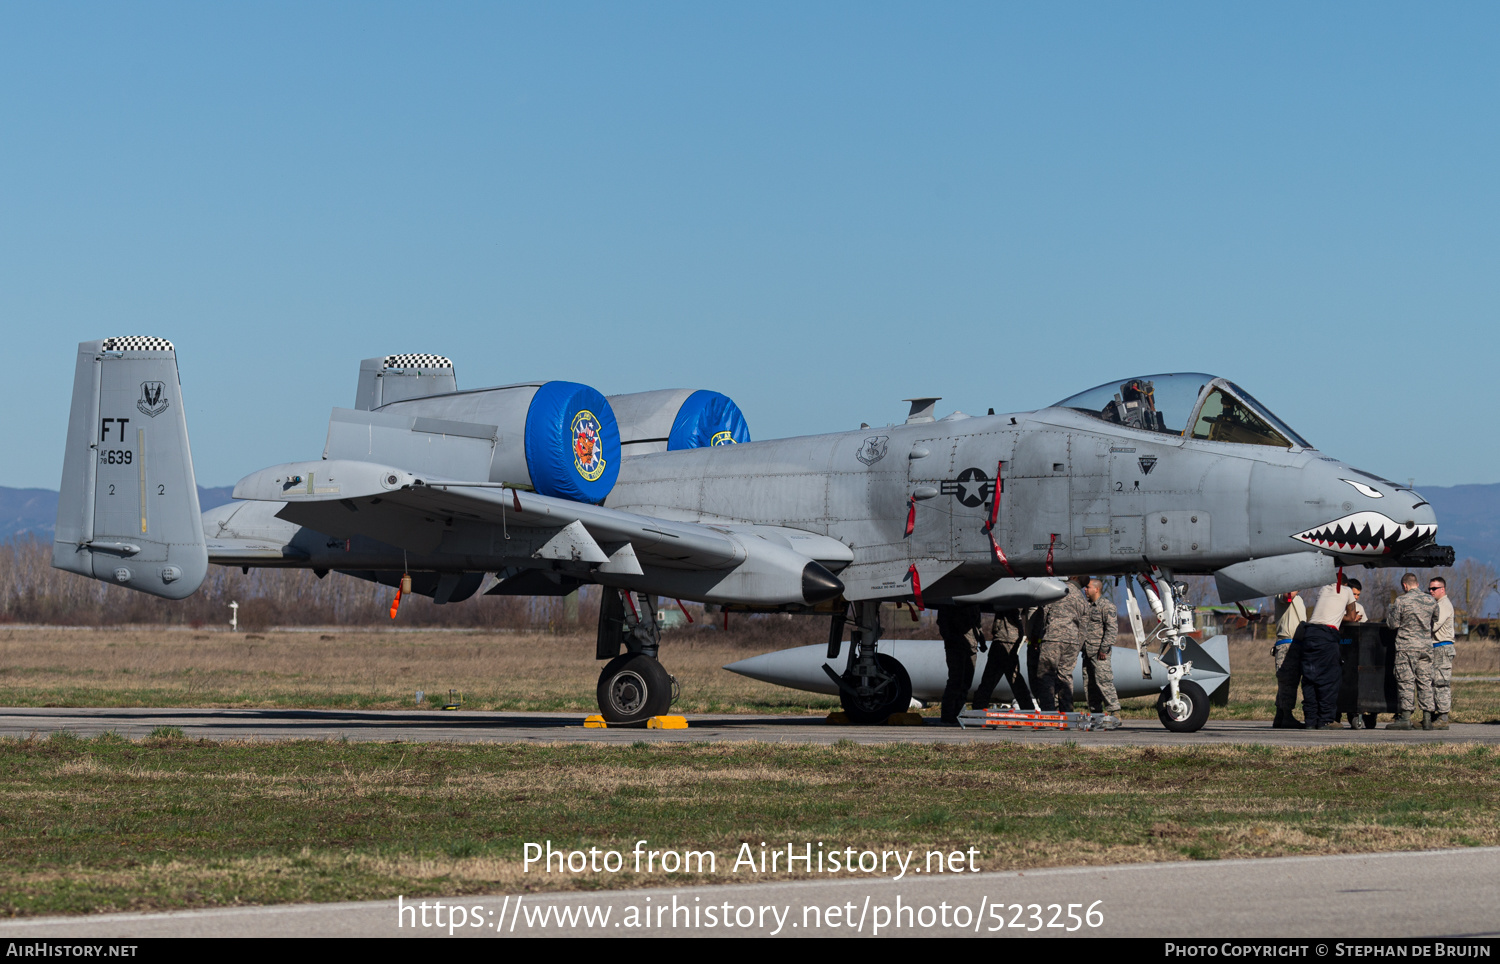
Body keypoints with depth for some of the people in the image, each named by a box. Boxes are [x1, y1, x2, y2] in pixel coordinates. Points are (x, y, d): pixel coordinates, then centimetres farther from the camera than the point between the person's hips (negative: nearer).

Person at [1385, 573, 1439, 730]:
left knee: (1406, 681, -3)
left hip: (1407, 646, -5)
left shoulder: (1401, 601, -10)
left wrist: (1389, 612, 14)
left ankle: (1405, 717, -7)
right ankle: (1427, 718, 7)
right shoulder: (1430, 600, 6)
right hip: (1426, 646, 5)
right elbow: (1435, 622, 17)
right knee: (1425, 681, 8)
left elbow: (1393, 624, -5)